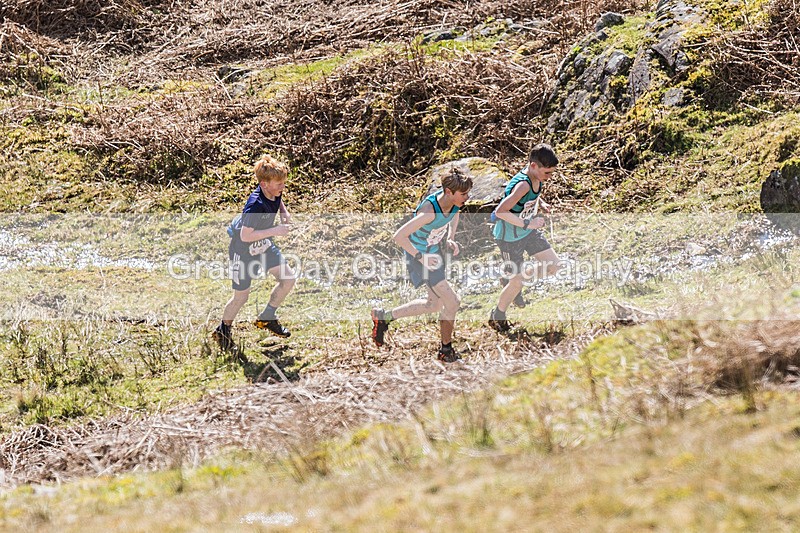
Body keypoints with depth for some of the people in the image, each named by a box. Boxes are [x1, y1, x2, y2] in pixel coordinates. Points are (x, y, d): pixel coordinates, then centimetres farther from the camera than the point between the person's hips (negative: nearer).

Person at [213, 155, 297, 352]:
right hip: (243, 250, -8)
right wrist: (274, 231, -35)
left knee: (288, 278, -1)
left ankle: (266, 318, 18)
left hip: (263, 245, 8)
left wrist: (284, 212, -4)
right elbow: (245, 236, -35)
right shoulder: (255, 205, -36)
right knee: (241, 295, 3)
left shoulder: (274, 192, -11)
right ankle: (223, 330, 29)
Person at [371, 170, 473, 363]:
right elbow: (399, 236, -34)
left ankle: (383, 317, 31)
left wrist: (450, 238, 0)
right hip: (419, 255, -9)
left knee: (434, 305, 20)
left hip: (435, 251, 9)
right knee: (452, 302, -8)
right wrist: (421, 257, -30)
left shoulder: (455, 202, -13)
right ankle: (446, 350, 12)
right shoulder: (429, 211, -36)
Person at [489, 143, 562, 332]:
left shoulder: (537, 179, -7)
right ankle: (497, 316, 27)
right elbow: (500, 211, -37)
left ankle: (519, 276, 28)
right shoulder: (522, 185, -33)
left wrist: (541, 203, -2)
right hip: (510, 237, -8)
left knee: (553, 265, 8)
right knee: (516, 284, 1)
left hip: (528, 232, 8)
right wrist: (527, 223, -34)